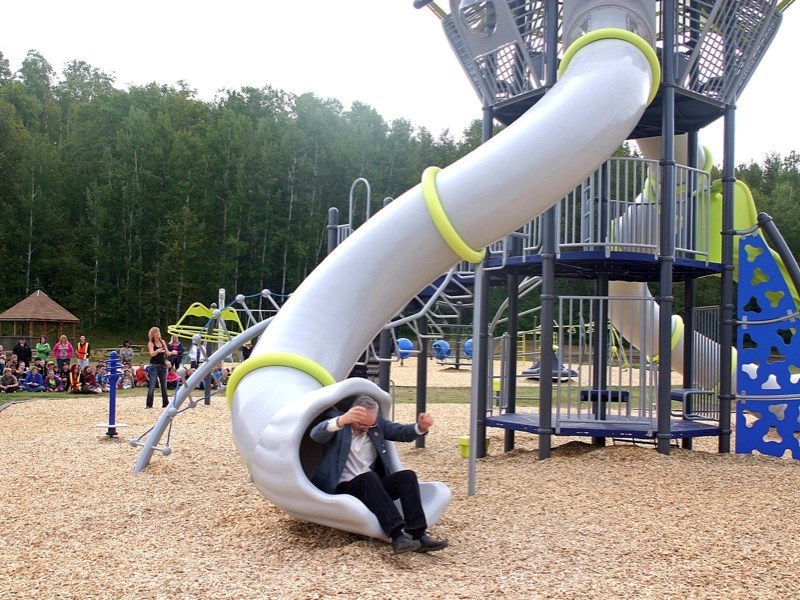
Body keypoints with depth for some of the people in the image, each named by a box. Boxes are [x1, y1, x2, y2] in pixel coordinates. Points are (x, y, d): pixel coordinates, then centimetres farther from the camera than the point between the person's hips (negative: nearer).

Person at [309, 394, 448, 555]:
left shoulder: (377, 422, 9)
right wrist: (342, 420, -49)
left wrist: (421, 427, -20)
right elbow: (316, 435, -27)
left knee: (408, 476, -18)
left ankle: (417, 534, -28)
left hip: (373, 486, 5)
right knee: (369, 477, -35)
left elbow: (402, 432, 5)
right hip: (343, 488, -5)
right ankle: (397, 536, -43)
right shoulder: (335, 418, -7)